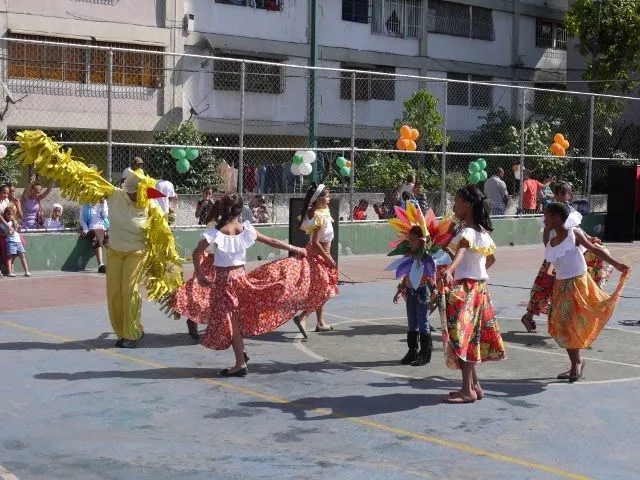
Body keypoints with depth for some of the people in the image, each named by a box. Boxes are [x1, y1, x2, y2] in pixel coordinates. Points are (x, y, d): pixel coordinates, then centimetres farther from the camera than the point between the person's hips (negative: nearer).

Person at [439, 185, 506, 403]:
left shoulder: (467, 232, -16)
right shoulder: (483, 232, 12)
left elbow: (461, 252, -38)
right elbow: (491, 258, 26)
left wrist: (450, 270, -54)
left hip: (464, 288, -9)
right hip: (479, 285, 9)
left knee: (462, 336, -6)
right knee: (471, 337, 15)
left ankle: (467, 391, -4)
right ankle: (474, 385, 21)